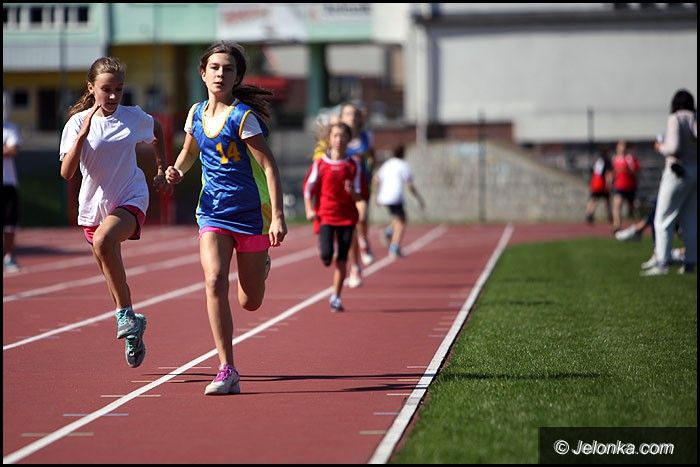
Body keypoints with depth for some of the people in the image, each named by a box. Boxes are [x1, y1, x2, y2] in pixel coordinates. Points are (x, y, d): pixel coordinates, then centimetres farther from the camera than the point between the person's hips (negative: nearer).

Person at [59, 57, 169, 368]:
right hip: (93, 206, 2)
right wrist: (83, 134, -28)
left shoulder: (134, 118, -2)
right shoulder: (78, 123, -7)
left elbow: (156, 132, 24)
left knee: (103, 240, -34)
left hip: (131, 200, -2)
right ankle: (133, 332, 33)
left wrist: (161, 170, 19)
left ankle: (126, 315, -25)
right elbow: (66, 172, -18)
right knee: (112, 276, 12)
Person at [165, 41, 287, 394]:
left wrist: (278, 217, -21)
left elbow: (269, 167, -14)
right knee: (214, 282, -20)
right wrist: (177, 171, 1)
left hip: (251, 213, -3)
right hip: (213, 212, 4)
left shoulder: (243, 117, -13)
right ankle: (227, 370, -17)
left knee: (250, 302, 6)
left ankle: (260, 265, 44)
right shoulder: (197, 113, 4)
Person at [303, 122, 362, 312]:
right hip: (325, 216, -1)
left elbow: (358, 196, 2)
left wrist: (352, 191, -21)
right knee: (327, 254, -16)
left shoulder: (353, 166, 2)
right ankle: (324, 252, 23)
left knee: (342, 259, 0)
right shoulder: (320, 164, 0)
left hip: (347, 217, 1)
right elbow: (308, 188, 2)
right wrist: (309, 210, -11)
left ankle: (336, 297, 9)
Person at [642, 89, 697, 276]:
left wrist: (661, 148, 0)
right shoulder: (695, 119, 6)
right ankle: (690, 262, 10)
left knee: (663, 219, -3)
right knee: (690, 221, 12)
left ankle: (662, 262, -11)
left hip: (678, 171, -6)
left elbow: (674, 148, -19)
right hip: (695, 172, 6)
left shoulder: (675, 119, -10)